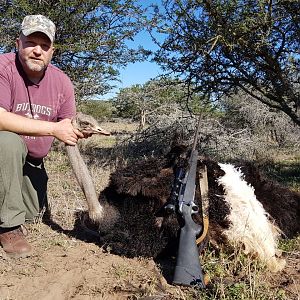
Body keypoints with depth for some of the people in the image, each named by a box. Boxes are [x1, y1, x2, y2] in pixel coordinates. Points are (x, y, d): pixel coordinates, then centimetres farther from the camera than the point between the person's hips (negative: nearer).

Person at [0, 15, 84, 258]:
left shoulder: (62, 81, -6)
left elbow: (68, 127, -3)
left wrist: (80, 129, -27)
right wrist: (53, 129, -35)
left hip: (32, 161, 5)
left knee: (33, 213, 12)